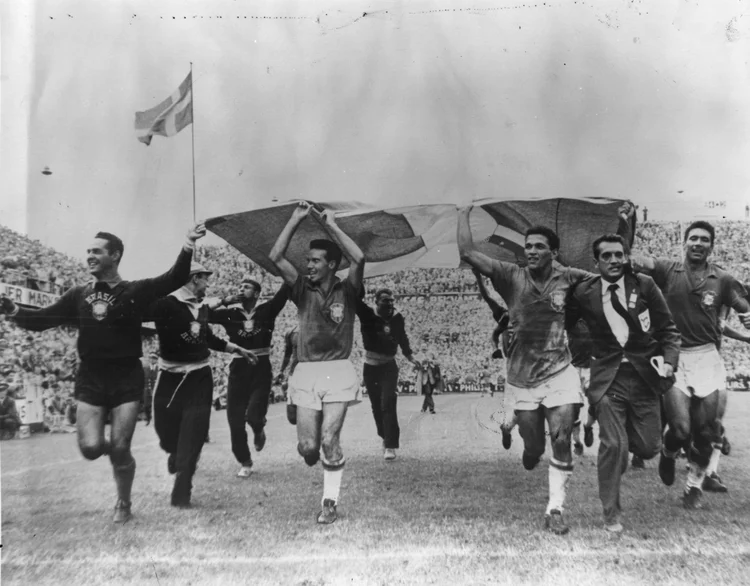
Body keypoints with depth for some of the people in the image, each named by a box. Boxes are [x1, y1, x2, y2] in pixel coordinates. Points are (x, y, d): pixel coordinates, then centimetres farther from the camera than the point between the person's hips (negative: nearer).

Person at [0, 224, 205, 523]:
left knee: (119, 450, -1)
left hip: (127, 378, -3)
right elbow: (42, 319, 8)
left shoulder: (135, 291, -3)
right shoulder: (79, 295, 8)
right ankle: (114, 447, 31)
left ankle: (123, 504, 26)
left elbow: (175, 278, -15)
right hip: (90, 378, 3)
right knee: (90, 448, -7)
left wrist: (188, 248, -33)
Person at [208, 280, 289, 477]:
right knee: (235, 421, 3)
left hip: (261, 369, -2)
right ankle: (245, 463, 23)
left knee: (254, 415, -17)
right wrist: (224, 301, -7)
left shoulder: (267, 310, 1)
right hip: (238, 370, 2)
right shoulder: (230, 314, 6)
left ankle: (258, 431, 23)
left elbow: (284, 291, -9)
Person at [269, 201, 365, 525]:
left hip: (338, 372, -2)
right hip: (306, 372, 2)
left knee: (330, 440, -6)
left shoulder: (346, 291, 2)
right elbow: (276, 256, -1)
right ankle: (316, 455, 38)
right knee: (307, 445, 0)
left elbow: (359, 259, -16)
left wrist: (332, 226, -8)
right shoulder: (303, 291, 8)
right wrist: (296, 219, -1)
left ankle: (330, 502, 10)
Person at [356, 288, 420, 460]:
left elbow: (402, 338, 11)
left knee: (388, 404, -14)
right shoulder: (367, 314, -10)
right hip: (370, 367, 1)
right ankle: (386, 437, 32)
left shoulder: (397, 318, -5)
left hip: (389, 366, -1)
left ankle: (390, 446, -14)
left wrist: (409, 356, 13)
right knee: (376, 406, 11)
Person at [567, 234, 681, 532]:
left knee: (649, 447, 4)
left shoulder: (645, 285, -2)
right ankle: (611, 514, 11)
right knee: (612, 444, -7)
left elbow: (668, 329, 3)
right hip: (608, 378, -1)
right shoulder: (584, 292, -4)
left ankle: (624, 444, 43)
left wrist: (669, 360, -11)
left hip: (644, 376, 2)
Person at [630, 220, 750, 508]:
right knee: (681, 429, -9)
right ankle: (668, 453, 29)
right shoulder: (668, 271, -2)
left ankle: (694, 484, 32)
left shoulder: (723, 280, 2)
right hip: (674, 357, -2)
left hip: (707, 358, 2)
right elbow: (630, 260, -14)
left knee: (706, 430, 5)